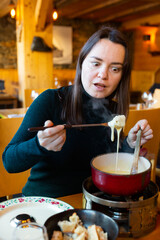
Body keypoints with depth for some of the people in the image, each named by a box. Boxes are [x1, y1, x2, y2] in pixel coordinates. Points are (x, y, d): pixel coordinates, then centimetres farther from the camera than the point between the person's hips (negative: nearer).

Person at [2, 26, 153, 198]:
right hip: (43, 201, -4)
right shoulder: (50, 101, -13)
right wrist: (40, 145, -33)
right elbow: (9, 162, -14)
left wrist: (130, 144, -8)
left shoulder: (114, 110, 0)